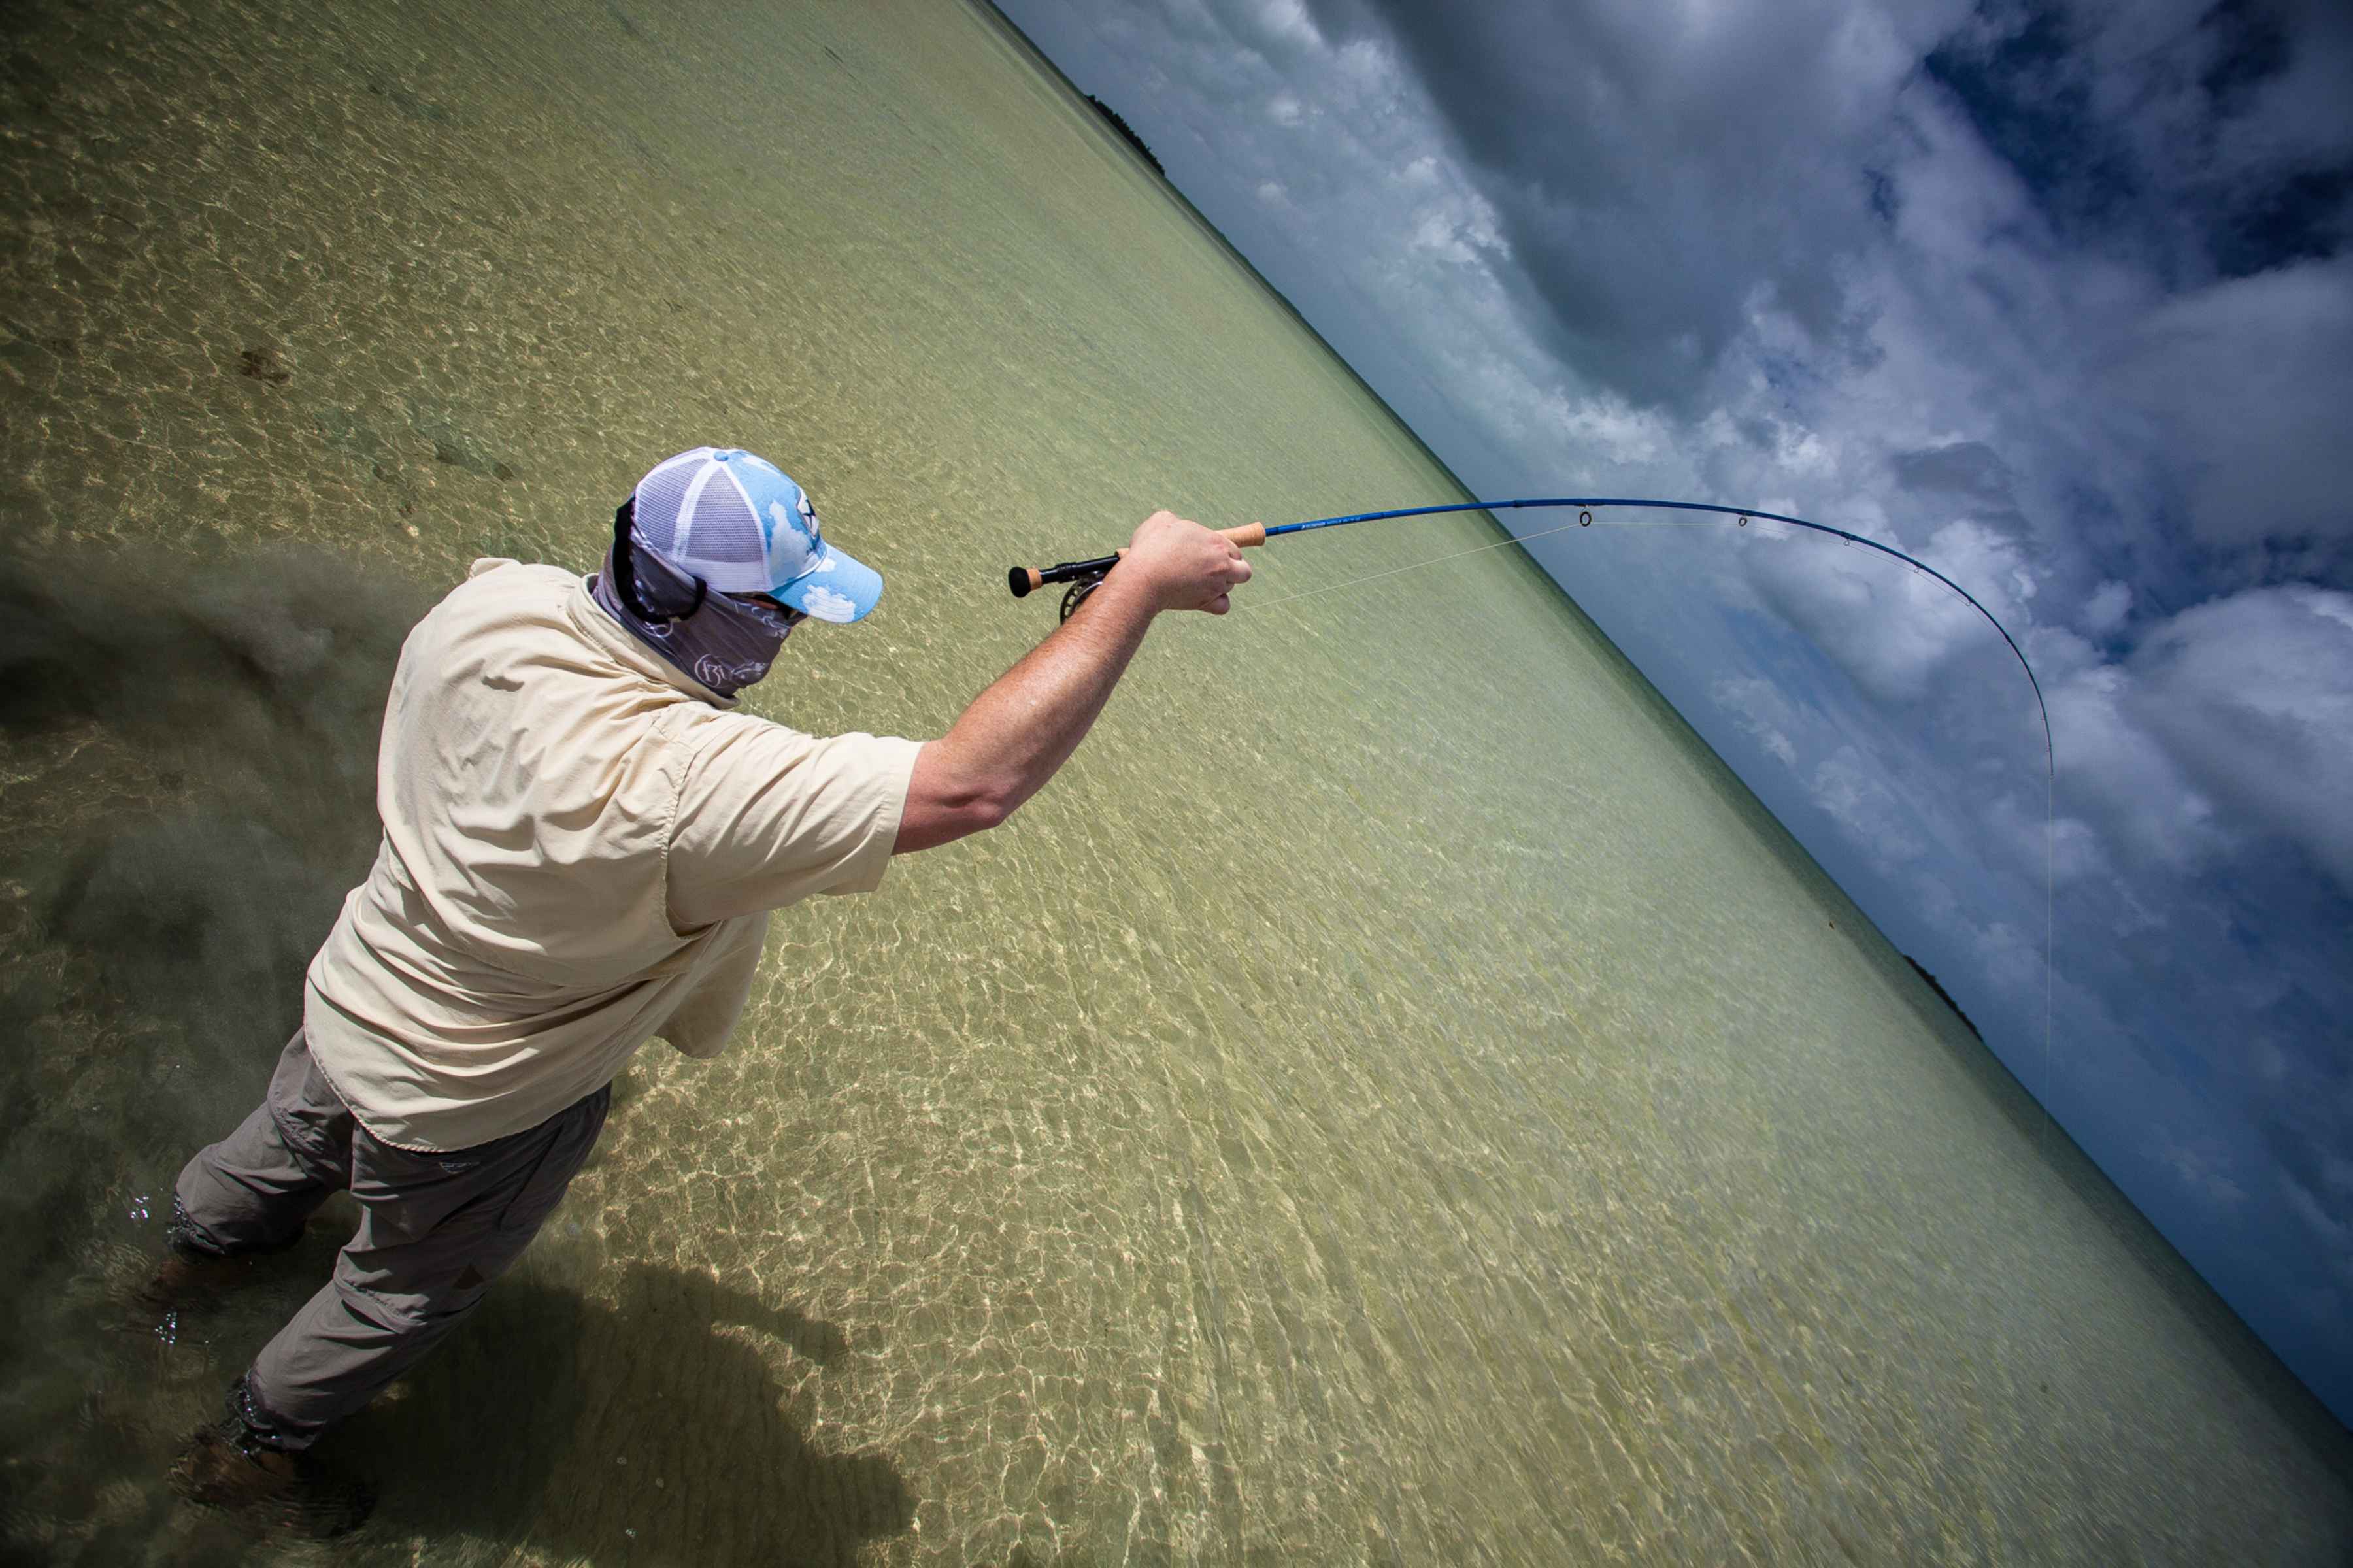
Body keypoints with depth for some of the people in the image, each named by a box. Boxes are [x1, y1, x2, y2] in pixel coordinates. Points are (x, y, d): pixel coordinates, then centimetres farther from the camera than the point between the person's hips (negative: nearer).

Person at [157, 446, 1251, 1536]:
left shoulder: (491, 601, -21)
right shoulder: (690, 784, -46)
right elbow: (976, 784, -51)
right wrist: (1142, 583, -45)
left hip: (352, 994, 7)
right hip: (458, 1103, -6)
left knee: (296, 1142, 38)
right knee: (411, 1289, 26)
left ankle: (200, 1246, 70)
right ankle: (249, 1448, 54)